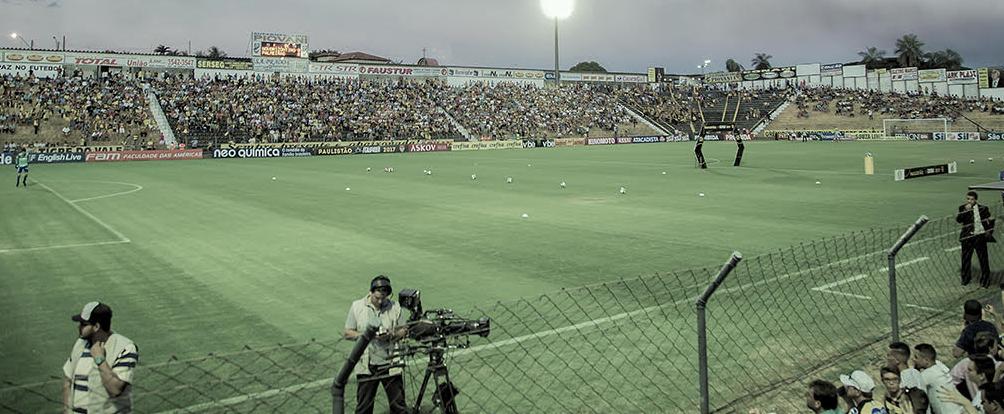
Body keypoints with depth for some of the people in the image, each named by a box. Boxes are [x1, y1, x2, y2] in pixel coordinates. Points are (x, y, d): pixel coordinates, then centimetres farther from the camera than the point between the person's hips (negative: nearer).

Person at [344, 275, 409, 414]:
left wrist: (392, 335, -14)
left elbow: (404, 330, 7)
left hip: (391, 364, 0)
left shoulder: (395, 307, 1)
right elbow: (348, 334, 1)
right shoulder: (357, 306, 0)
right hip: (366, 365, 0)